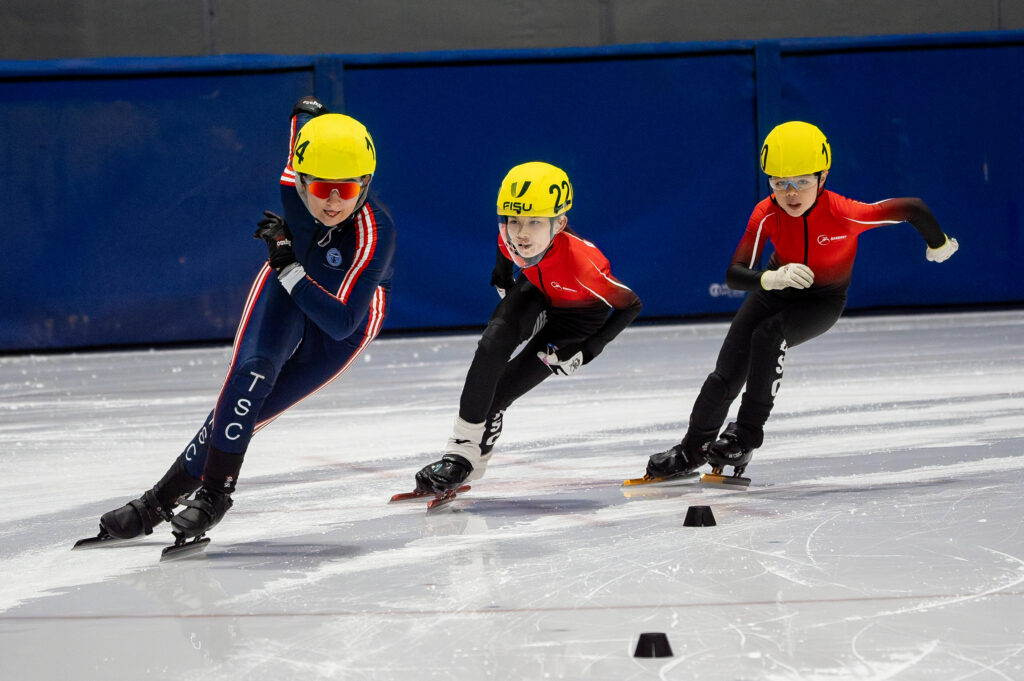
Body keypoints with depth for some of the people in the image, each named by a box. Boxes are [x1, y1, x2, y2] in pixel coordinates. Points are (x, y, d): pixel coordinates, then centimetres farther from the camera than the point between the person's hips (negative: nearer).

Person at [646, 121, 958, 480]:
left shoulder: (844, 213, -35)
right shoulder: (766, 215, -27)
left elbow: (914, 208, -26)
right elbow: (734, 274, -32)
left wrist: (938, 245, -8)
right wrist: (772, 278, -53)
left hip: (824, 301, -3)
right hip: (777, 289, 3)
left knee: (769, 336, -32)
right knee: (726, 375, 1)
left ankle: (746, 436, -20)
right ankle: (693, 449, 24)